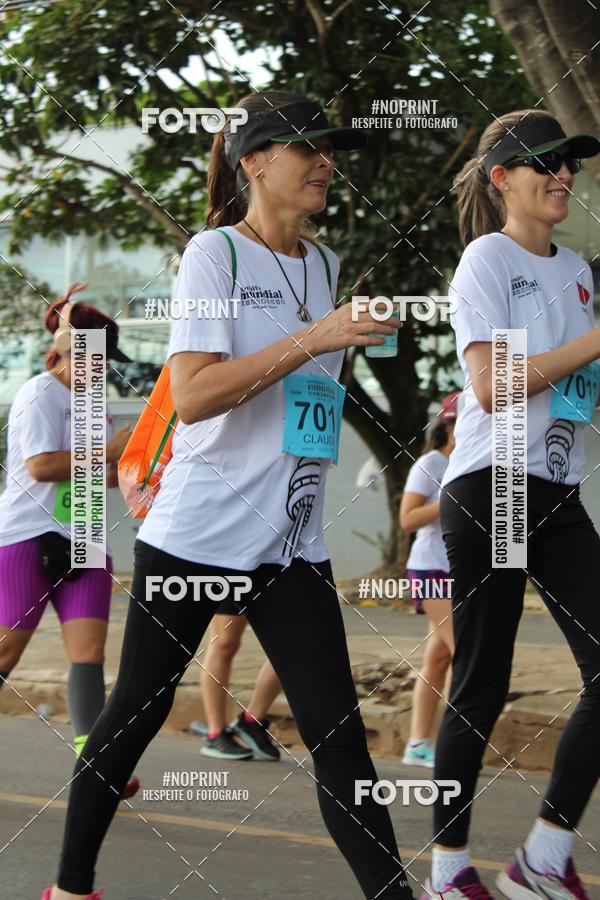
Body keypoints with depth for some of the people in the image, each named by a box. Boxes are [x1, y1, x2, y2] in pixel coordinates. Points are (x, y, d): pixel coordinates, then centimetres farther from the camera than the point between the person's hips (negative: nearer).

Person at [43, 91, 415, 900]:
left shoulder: (323, 264, 13)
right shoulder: (214, 254, -8)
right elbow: (192, 394, -20)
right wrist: (312, 339, -23)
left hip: (292, 543, 5)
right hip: (196, 532, -5)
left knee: (339, 739, -3)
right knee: (136, 713, 7)